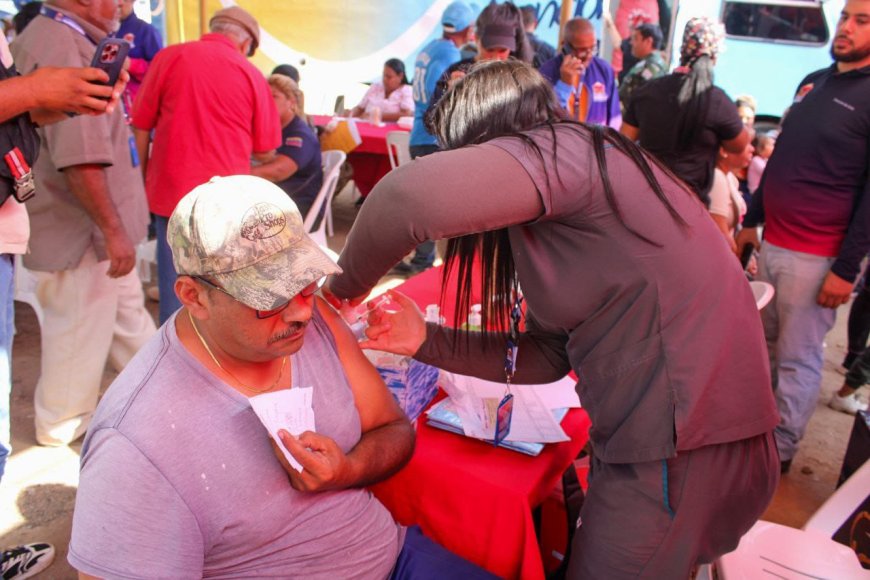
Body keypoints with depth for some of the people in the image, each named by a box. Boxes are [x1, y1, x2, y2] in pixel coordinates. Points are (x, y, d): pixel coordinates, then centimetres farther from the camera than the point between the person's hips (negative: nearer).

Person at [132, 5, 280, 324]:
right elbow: (265, 151, 2)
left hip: (172, 192, 0)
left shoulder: (169, 57, 0)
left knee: (175, 290, 9)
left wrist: (144, 180, 12)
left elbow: (141, 127, 2)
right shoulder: (251, 74, 0)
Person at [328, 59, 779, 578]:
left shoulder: (563, 148, -14)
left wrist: (347, 283, -15)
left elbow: (412, 195, -34)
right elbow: (548, 355, 12)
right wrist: (428, 342, 6)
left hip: (683, 456, -9)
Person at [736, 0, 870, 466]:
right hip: (771, 243, 7)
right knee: (764, 345, 16)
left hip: (815, 257, -7)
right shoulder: (812, 83, 13)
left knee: (798, 358, 2)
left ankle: (780, 450, 15)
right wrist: (751, 221, 18)